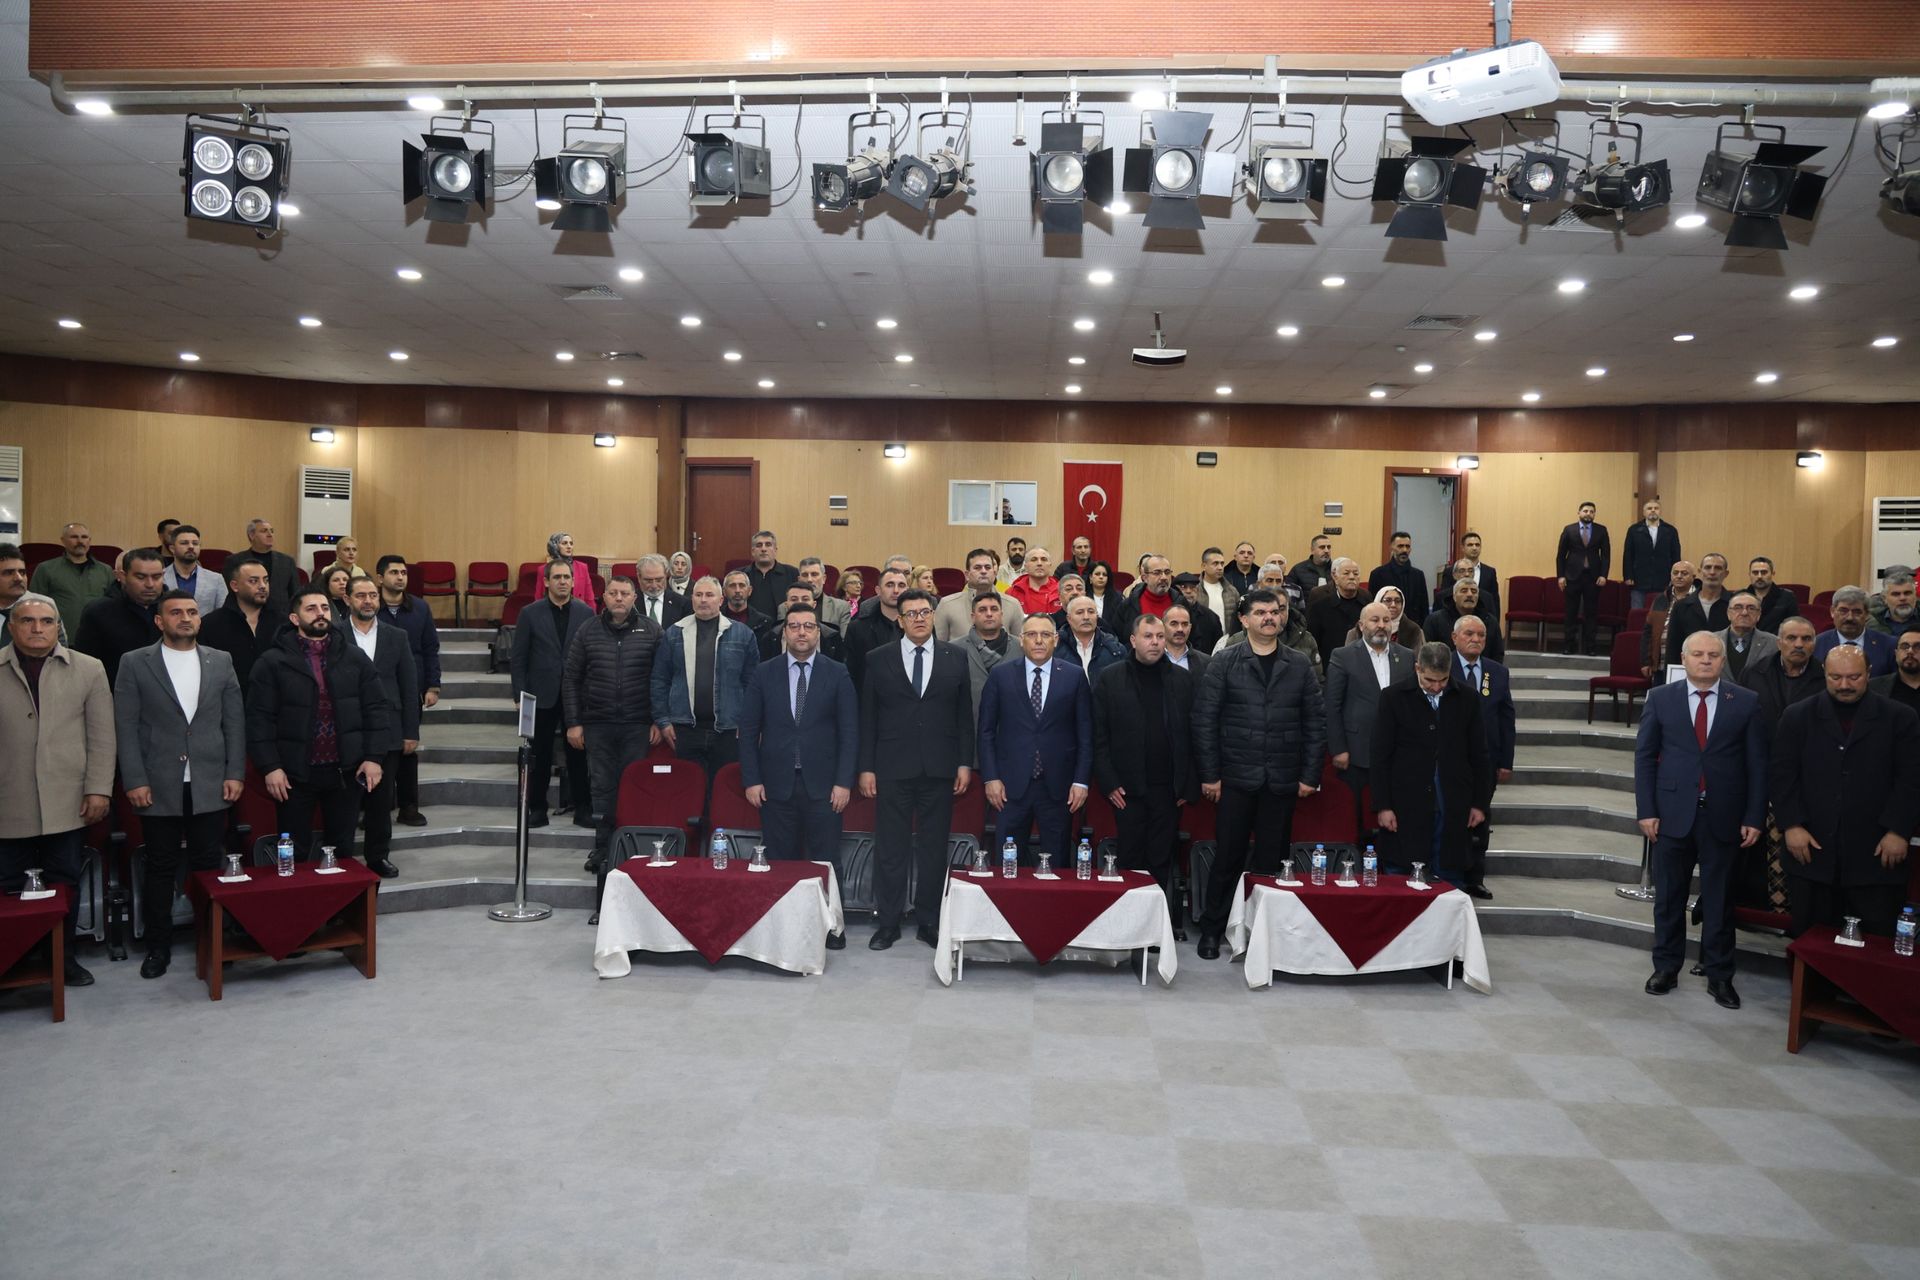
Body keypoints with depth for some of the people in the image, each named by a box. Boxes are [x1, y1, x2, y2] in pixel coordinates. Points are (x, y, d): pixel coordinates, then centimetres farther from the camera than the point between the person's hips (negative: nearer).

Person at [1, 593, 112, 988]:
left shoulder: (88, 670, 5)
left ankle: (64, 957, 22)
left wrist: (99, 790, -4)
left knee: (65, 885, 9)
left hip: (67, 803, 0)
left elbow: (101, 736, 3)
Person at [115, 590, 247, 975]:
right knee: (160, 869, 7)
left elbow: (234, 722, 7)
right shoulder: (135, 663, 1)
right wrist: (134, 781, -8)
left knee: (207, 866, 6)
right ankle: (159, 946, 19)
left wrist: (235, 773, 0)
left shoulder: (221, 662, 7)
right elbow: (126, 727, -2)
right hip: (158, 786, -1)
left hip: (210, 786, 1)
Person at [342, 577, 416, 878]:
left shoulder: (396, 637, 7)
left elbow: (409, 687, 7)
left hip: (387, 733, 2)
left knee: (382, 799, 8)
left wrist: (411, 733, 3)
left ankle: (379, 856, 20)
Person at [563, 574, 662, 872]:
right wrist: (573, 722, 2)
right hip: (598, 724, 1)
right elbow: (571, 678, 7)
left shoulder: (652, 631, 2)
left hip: (638, 725, -1)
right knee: (602, 788, 6)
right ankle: (603, 851, 15)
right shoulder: (588, 630, 5)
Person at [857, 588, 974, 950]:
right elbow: (868, 717, 4)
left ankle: (929, 922, 17)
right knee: (890, 849, 3)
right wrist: (866, 767, -1)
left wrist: (965, 763, 2)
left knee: (934, 848, 7)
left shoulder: (955, 658, 7)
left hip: (939, 769, 1)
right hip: (893, 768, -1)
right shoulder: (879, 659, 4)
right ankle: (887, 923, 13)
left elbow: (964, 715, 7)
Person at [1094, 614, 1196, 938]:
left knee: (1162, 861, 5)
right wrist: (1109, 783, -6)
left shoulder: (1185, 680, 5)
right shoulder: (1110, 679, 1)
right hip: (1127, 789, -1)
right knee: (1131, 860, 4)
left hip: (1169, 788, 1)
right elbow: (1099, 736, 0)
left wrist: (1189, 786, -1)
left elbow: (1194, 736, 4)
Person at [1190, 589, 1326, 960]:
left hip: (1282, 780, 2)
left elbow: (1316, 722, 7)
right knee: (1229, 856, 3)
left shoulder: (1300, 666, 8)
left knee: (1272, 859, 7)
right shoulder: (1224, 662, 0)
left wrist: (1310, 775, 0)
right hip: (1236, 777, -2)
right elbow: (1204, 720, -3)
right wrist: (1209, 775, -7)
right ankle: (1212, 930, 16)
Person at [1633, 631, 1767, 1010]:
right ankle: (1666, 968, 24)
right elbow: (1644, 756, 2)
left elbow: (1757, 764, 1)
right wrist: (1646, 810, -4)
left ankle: (1719, 976, 20)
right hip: (1673, 812, 1)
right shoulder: (1661, 698, 2)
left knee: (1719, 901, 8)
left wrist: (1754, 818, -4)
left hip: (1722, 816, 0)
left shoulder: (1745, 703, 1)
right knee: (1669, 897, 10)